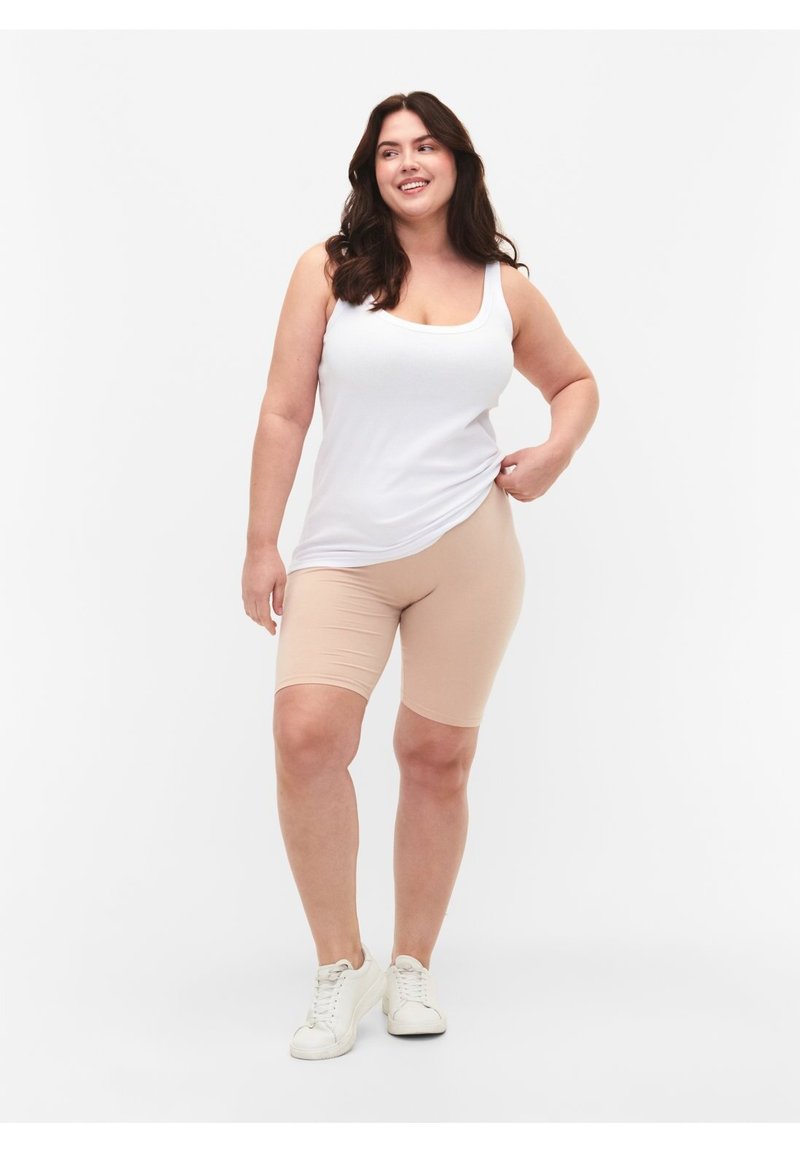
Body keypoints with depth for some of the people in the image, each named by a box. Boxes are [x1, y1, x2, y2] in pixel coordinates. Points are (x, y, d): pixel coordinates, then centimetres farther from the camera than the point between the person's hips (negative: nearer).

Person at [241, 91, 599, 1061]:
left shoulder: (505, 287, 10)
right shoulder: (329, 269, 4)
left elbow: (575, 381, 25)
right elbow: (284, 414, 2)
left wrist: (555, 452, 5)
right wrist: (261, 545, -1)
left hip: (468, 548, 1)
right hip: (342, 552, -1)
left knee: (437, 757, 6)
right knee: (307, 735, -18)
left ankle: (412, 966, 24)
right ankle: (340, 966, 1)